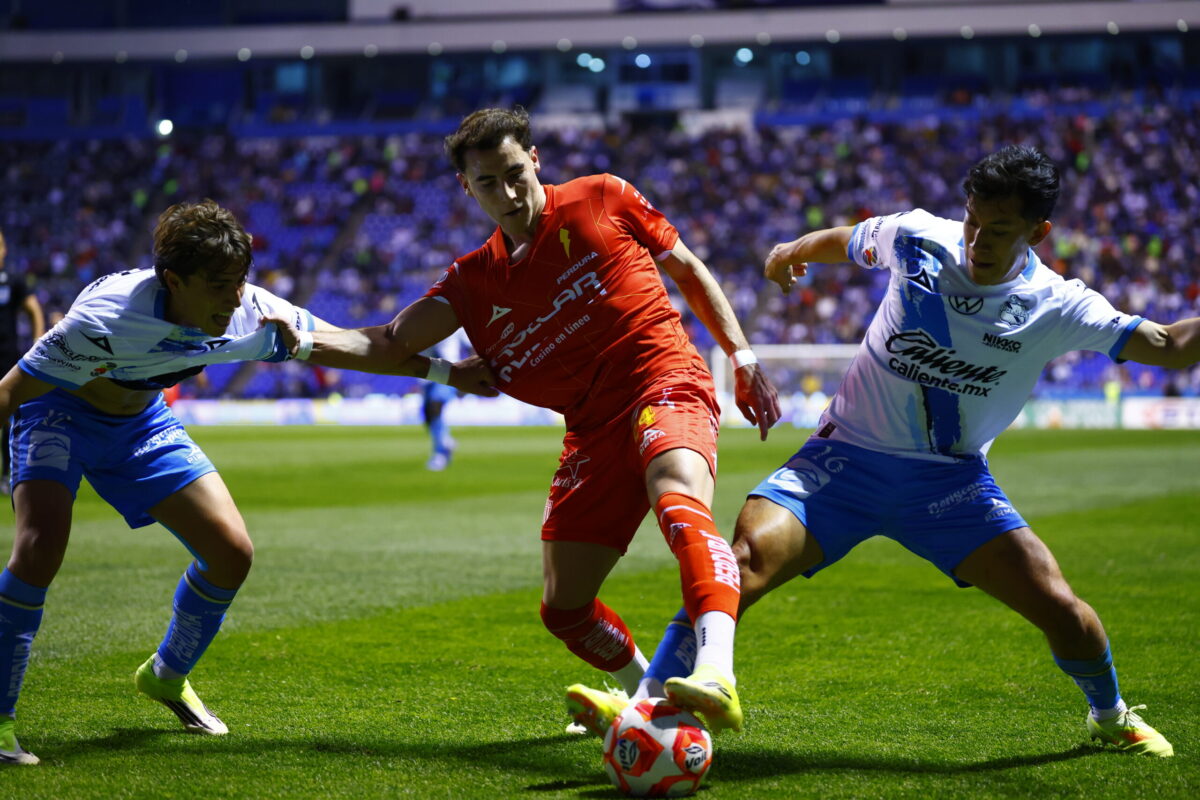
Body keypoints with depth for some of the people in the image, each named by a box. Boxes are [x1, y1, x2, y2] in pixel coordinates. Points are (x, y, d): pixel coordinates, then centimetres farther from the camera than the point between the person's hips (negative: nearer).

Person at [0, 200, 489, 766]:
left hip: (140, 422, 6)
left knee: (231, 553, -1)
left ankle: (166, 676, 27)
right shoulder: (105, 320, -39)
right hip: (56, 413, -5)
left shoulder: (253, 315, -22)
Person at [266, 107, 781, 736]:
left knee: (680, 505, -38)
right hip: (593, 430, 5)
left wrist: (741, 356, 6)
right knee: (564, 608, 6)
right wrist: (305, 345, -12)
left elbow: (689, 270, 13)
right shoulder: (475, 282, 13)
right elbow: (388, 345, 6)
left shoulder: (603, 200, 5)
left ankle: (717, 675, -57)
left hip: (666, 381, -5)